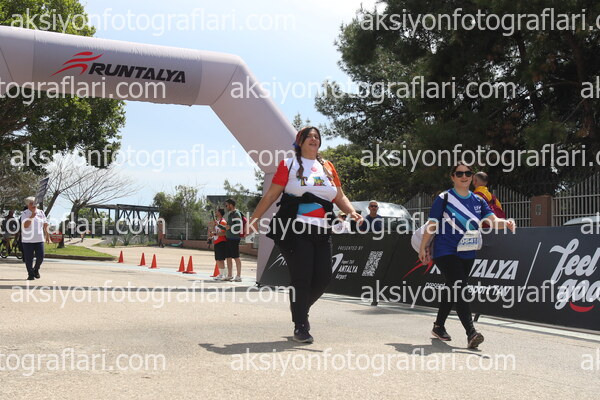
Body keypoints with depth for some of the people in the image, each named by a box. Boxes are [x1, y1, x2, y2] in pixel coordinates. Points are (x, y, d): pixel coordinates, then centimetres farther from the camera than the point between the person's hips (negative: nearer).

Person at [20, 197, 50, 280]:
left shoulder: (41, 213, 9)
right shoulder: (25, 214, -2)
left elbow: (45, 224, 16)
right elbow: (25, 225, -14)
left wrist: (47, 235, 16)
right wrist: (31, 217, -24)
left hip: (39, 239, 3)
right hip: (28, 240, -2)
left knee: (40, 257, -1)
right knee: (28, 258, 0)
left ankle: (36, 269, 26)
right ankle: (31, 274, 12)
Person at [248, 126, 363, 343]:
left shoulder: (327, 167, 18)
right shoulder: (289, 165, 7)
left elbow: (340, 197, 18)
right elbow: (271, 195, 5)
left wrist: (352, 213, -1)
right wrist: (253, 219, 0)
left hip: (322, 232, 5)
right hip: (296, 230, -4)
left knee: (323, 277, 2)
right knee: (301, 278, -7)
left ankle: (300, 310, 29)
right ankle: (300, 327, 5)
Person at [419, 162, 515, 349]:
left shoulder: (478, 201, 7)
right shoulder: (444, 198, -6)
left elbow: (493, 220, -6)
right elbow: (432, 224, -3)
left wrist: (506, 223, -28)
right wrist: (423, 247, -1)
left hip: (467, 254, 6)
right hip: (445, 252, -6)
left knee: (453, 290, 15)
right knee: (459, 289, -19)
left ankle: (438, 327, 31)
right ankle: (471, 333, -26)